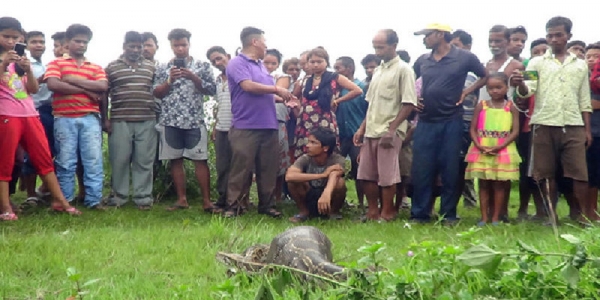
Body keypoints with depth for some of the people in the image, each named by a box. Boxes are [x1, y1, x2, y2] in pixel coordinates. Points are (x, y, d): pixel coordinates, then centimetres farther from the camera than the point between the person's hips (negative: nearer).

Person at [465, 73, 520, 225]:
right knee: (483, 184, 3)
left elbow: (515, 131, -5)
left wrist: (499, 147, -16)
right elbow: (473, 129, 2)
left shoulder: (511, 107, 1)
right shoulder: (481, 105, 4)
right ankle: (484, 218, 8)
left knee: (499, 184, 3)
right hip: (482, 151, 1)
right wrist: (479, 146, -14)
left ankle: (495, 218, 8)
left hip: (503, 151, -1)